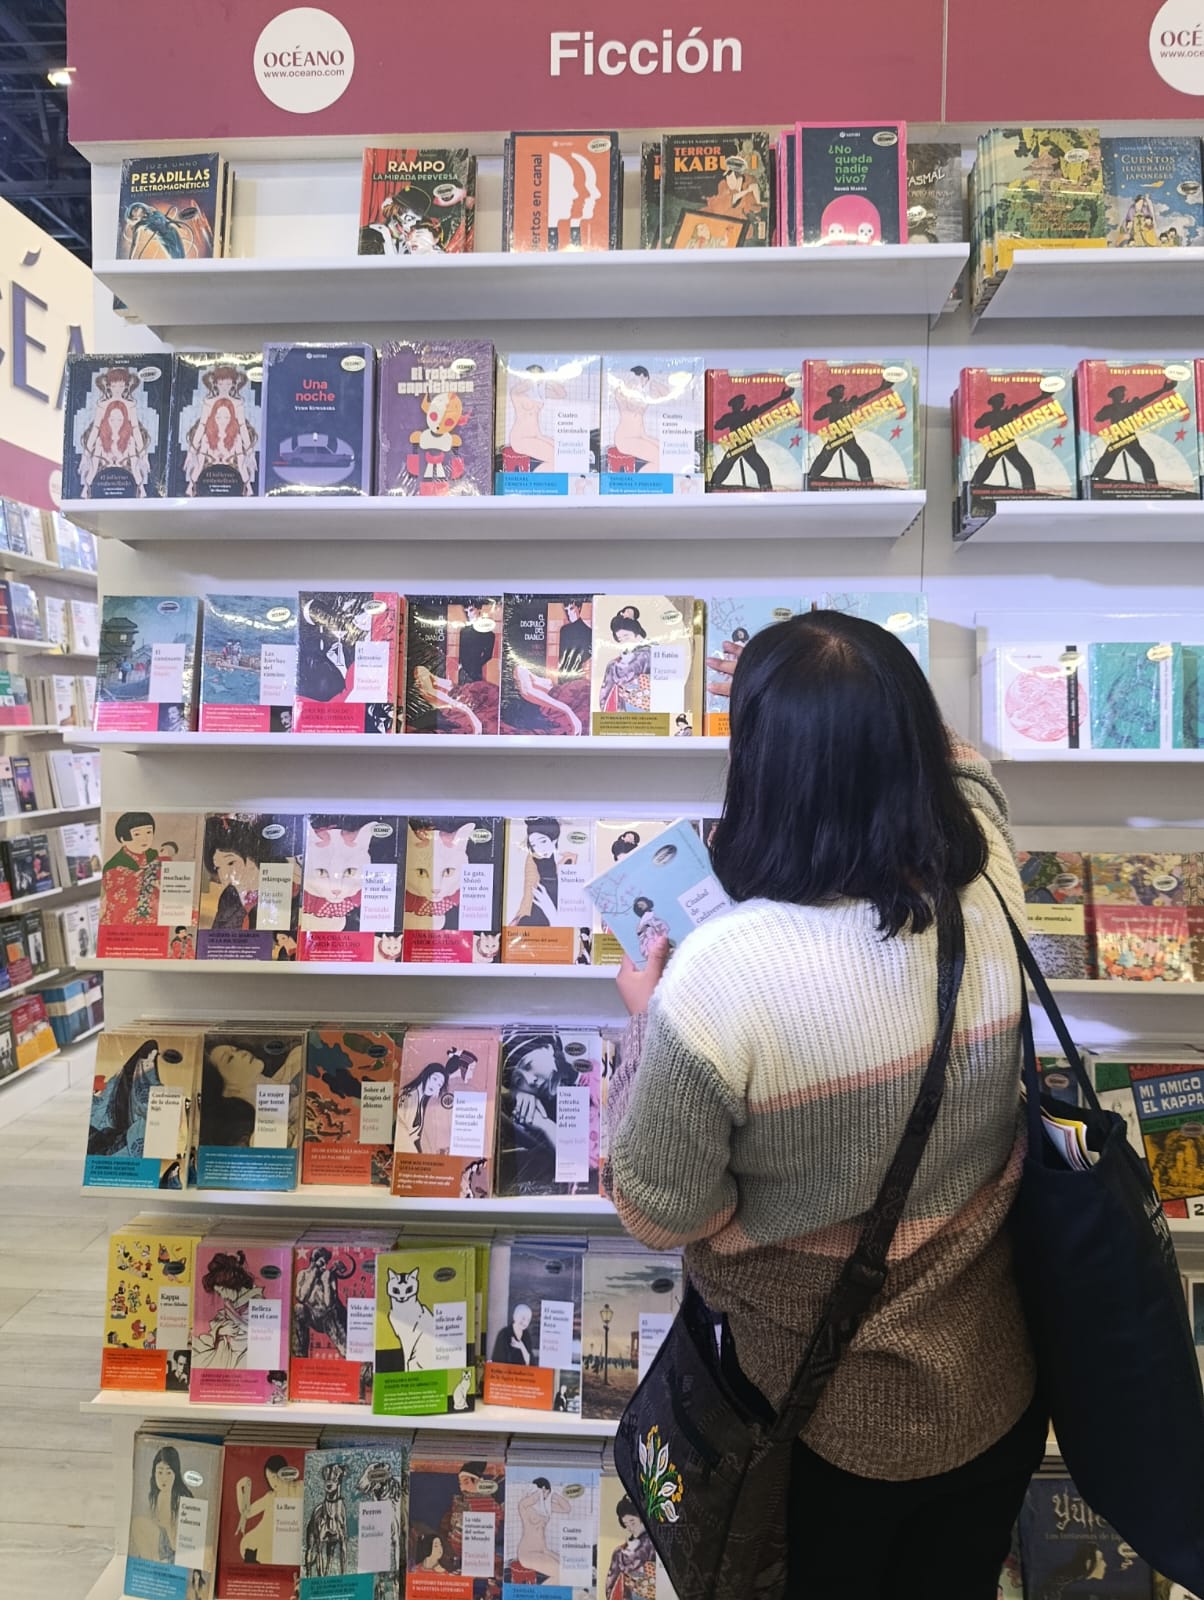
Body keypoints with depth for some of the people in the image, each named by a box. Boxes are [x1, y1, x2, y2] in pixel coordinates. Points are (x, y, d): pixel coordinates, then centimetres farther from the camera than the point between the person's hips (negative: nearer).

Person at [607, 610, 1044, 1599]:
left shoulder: (719, 980, -36)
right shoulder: (992, 888, -22)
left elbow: (661, 1213, -20)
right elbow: (957, 761, 3)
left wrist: (644, 1022, -9)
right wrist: (890, 707, 18)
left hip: (827, 1416, -4)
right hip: (1004, 1381, 4)